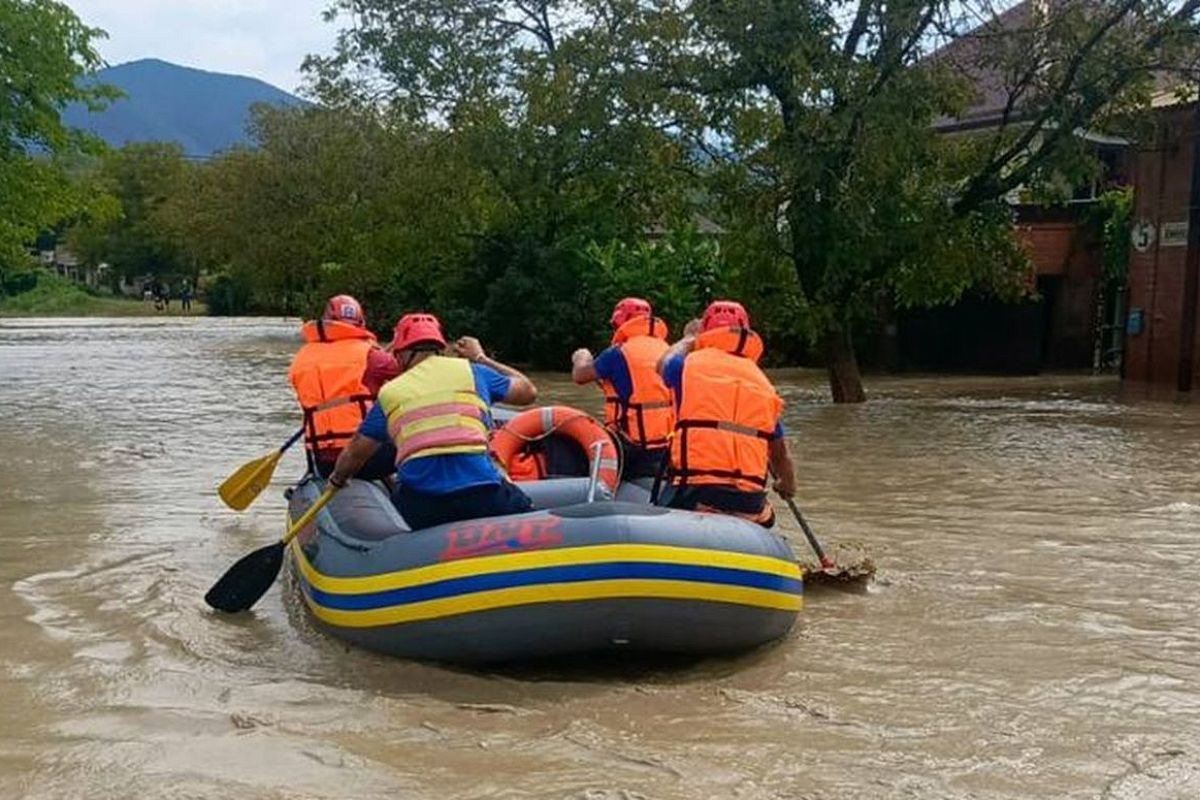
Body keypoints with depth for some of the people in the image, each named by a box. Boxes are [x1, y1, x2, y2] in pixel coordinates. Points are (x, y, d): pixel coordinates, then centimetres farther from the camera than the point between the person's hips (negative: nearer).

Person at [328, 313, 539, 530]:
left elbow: (355, 453, 24)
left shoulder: (389, 393, 18)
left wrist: (338, 479, 47)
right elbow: (528, 391, 29)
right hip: (480, 494, -1)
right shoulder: (471, 371, 15)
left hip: (417, 506, 1)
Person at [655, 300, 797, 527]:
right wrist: (788, 484, 41)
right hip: (750, 502, 4)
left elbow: (664, 365, 32)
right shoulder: (762, 382, 15)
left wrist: (689, 338, 50)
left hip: (695, 495, -3)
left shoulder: (689, 364, 5)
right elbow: (780, 452, 21)